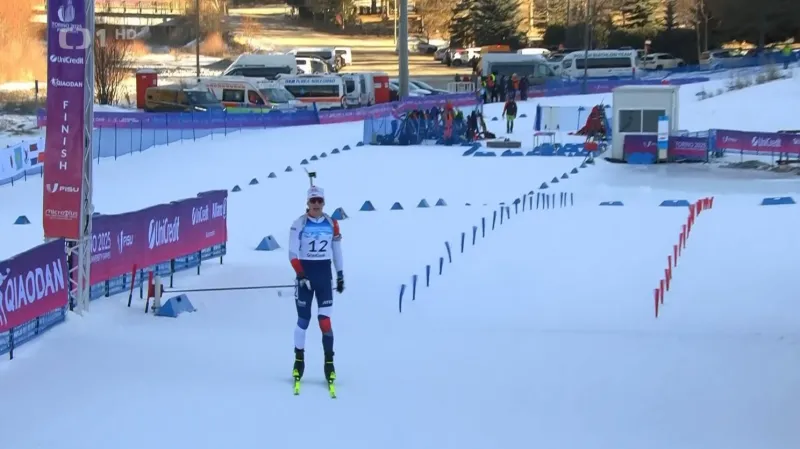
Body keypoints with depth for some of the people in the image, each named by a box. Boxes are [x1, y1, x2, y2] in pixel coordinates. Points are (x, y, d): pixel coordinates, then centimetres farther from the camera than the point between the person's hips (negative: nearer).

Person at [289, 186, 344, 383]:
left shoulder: (332, 224, 3)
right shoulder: (299, 224, -6)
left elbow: (337, 250, 12)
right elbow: (293, 253, -8)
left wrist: (340, 275, 12)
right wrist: (300, 274, -16)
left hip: (324, 273, 1)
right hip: (305, 273, -1)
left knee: (325, 319, -4)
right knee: (303, 318, 2)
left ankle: (329, 362, 0)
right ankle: (299, 359, 13)